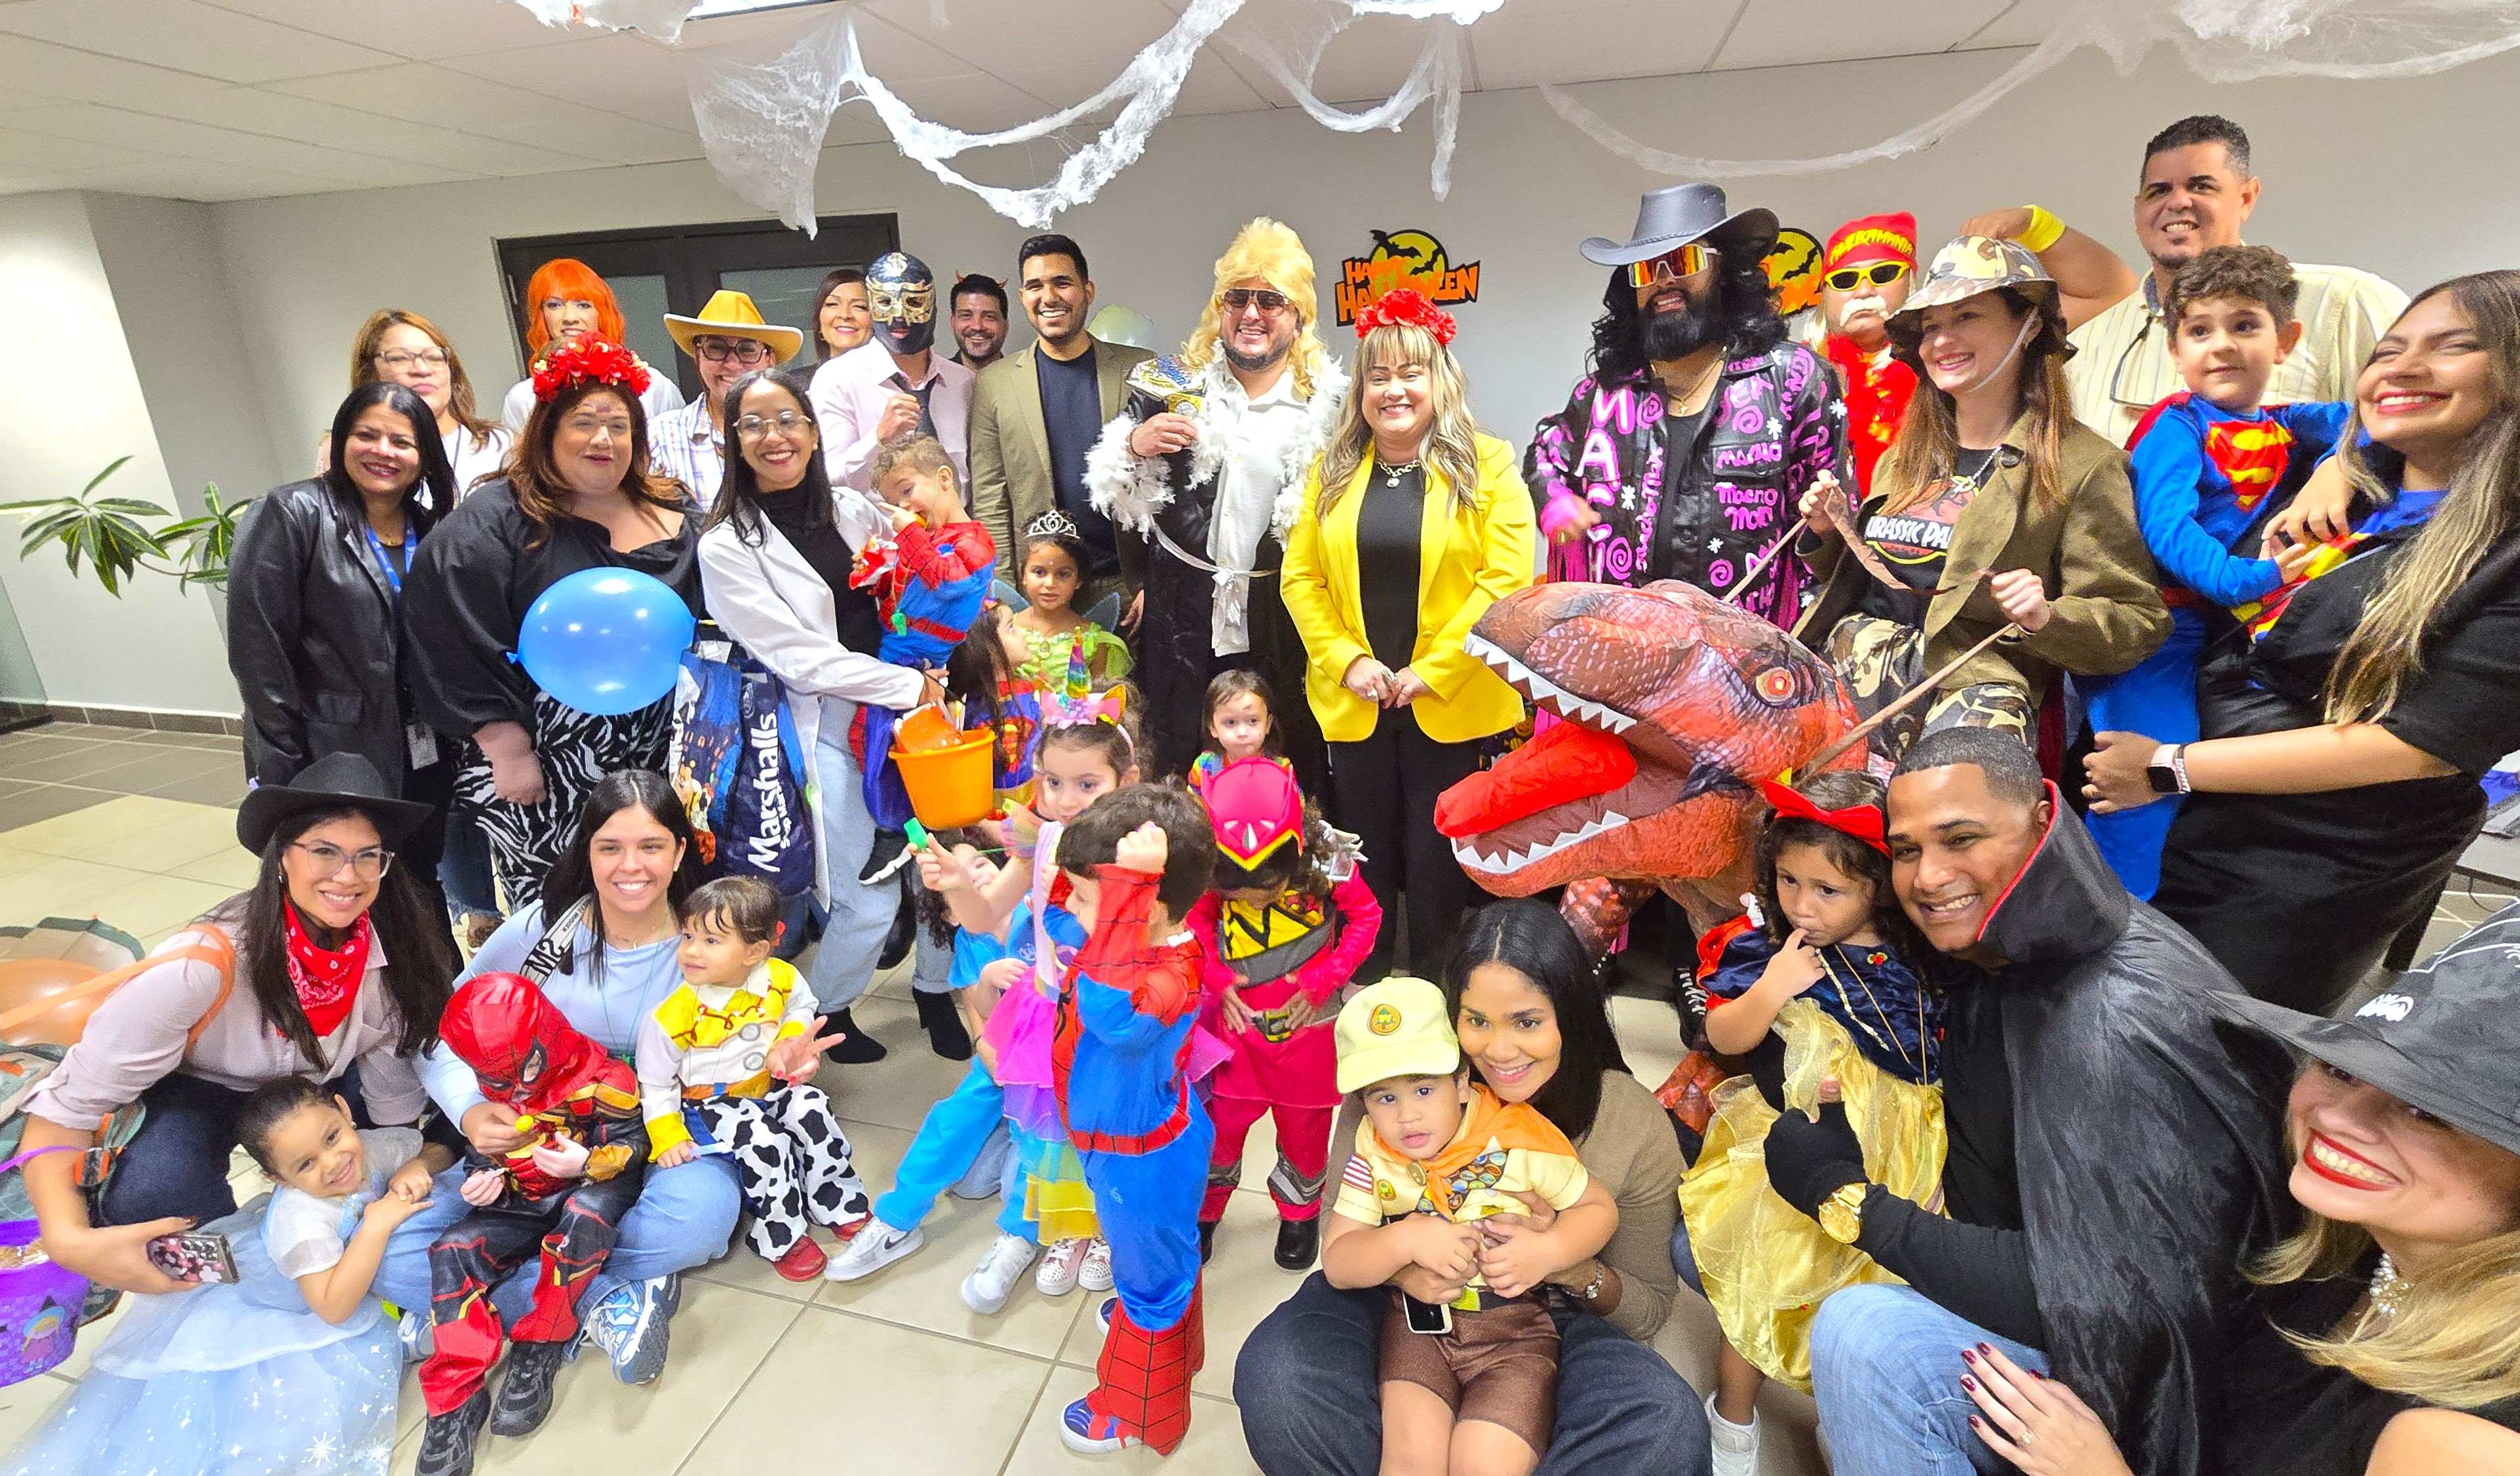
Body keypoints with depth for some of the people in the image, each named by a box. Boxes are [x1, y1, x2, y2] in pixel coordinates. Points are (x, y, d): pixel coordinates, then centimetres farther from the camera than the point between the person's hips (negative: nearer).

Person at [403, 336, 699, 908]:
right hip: (542, 773, -4)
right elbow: (455, 647, -13)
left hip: (654, 763, 4)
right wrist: (506, 748, -15)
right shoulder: (494, 522, -6)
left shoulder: (672, 513, 8)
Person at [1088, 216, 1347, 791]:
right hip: (1185, 614, 1)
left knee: (1287, 775, 6)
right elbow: (1109, 494, 8)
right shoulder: (1171, 387, 5)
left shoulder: (1331, 404, 2)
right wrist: (1136, 444, -11)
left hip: (1286, 620, -1)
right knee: (1178, 768, 8)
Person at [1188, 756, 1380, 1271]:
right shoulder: (1209, 870, -19)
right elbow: (1195, 921, 0)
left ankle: (1300, 1211, 44)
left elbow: (1367, 917, -8)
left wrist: (1322, 981, -15)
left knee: (1305, 1123, 17)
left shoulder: (1327, 863, -23)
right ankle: (1203, 1208, 39)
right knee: (1221, 1119, 11)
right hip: (1236, 1018, 1)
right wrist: (1216, 980, -13)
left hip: (1306, 1019, 0)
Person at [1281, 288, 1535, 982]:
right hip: (1353, 704, 3)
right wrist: (1346, 662, -9)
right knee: (1365, 858, 15)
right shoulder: (1333, 470, 7)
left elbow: (1507, 578, -11)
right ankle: (1364, 989, 33)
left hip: (1450, 703, -3)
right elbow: (1301, 577, 3)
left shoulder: (1486, 465, -2)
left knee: (1439, 861, 8)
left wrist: (1431, 670, -15)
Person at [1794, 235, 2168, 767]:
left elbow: (2136, 624, 1)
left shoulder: (2082, 465, 3)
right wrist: (1826, 537, 9)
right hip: (1851, 668, 4)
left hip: (1972, 680, -4)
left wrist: (2047, 618, -17)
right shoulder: (1902, 461, 20)